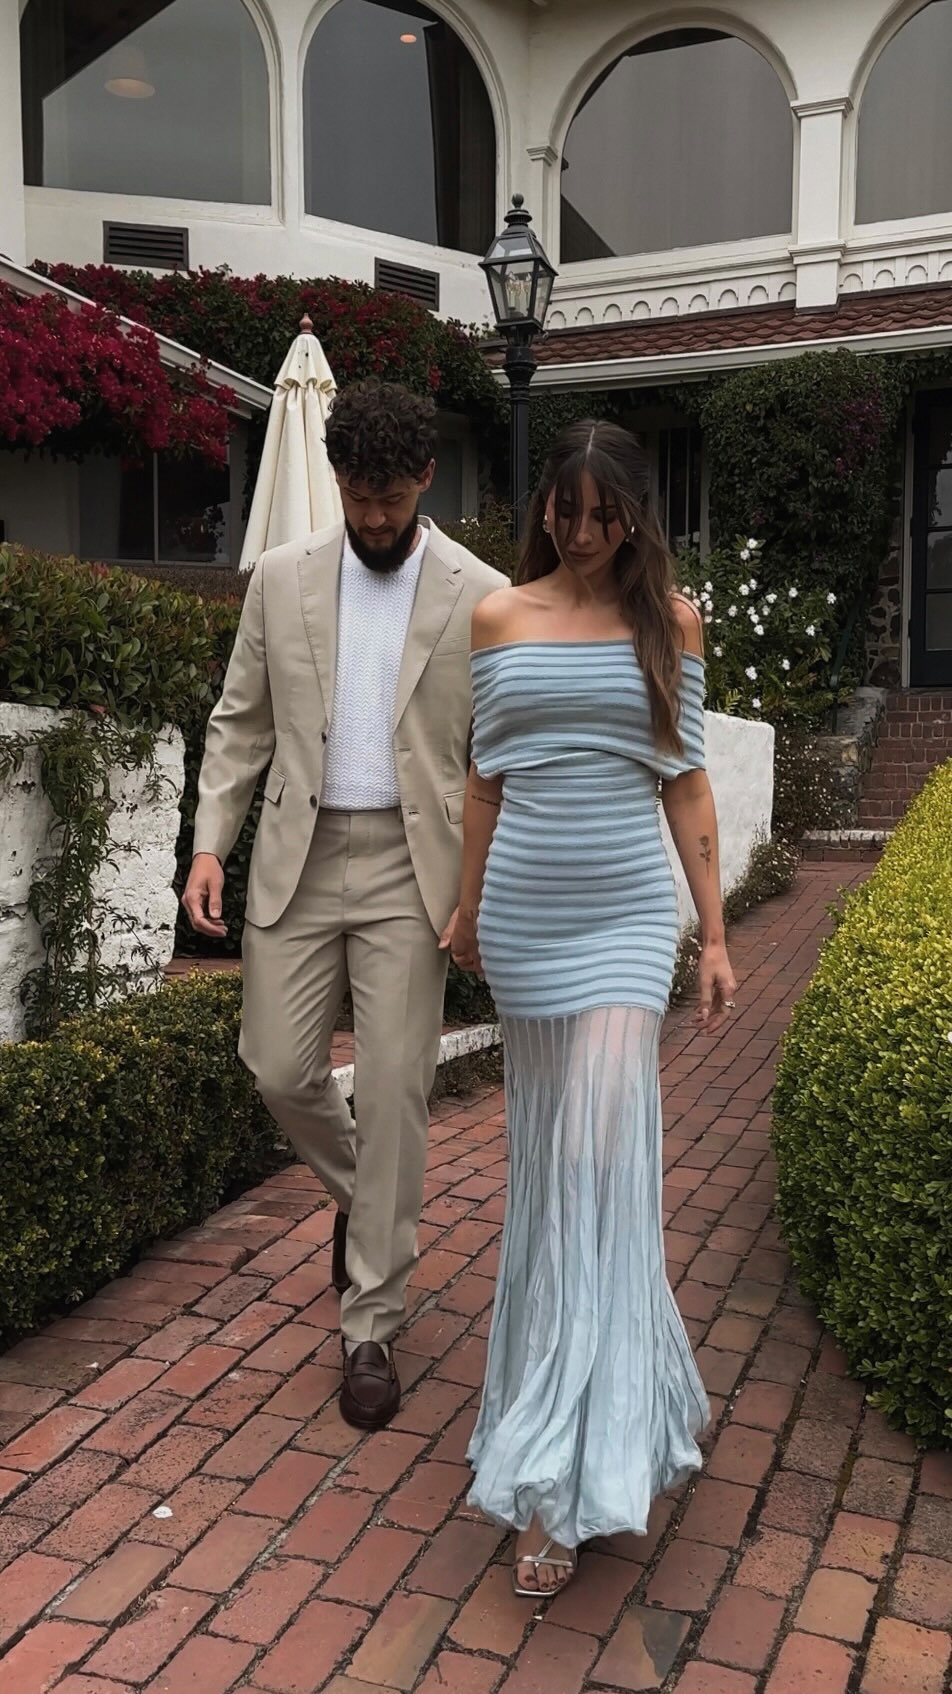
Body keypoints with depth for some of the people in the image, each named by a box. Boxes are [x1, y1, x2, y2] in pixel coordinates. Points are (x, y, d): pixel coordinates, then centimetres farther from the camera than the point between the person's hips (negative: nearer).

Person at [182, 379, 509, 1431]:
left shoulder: (480, 597, -2)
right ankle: (361, 1197, 37)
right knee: (279, 1069, 3)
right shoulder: (282, 576, 6)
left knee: (394, 1091, -2)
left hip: (410, 868, -2)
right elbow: (240, 723, 8)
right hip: (298, 859, 3)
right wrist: (210, 842, -3)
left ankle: (371, 1329, 13)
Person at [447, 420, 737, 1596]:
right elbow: (485, 777, 11)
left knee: (599, 1155, -8)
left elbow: (686, 783, 3)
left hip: (625, 913, -2)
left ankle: (564, 1476, -2)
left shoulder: (669, 620, 2)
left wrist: (715, 935, 1)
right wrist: (468, 907, 15)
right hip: (524, 911, 2)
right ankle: (579, 1387, 36)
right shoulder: (498, 618, 5)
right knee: (542, 1150, 11)